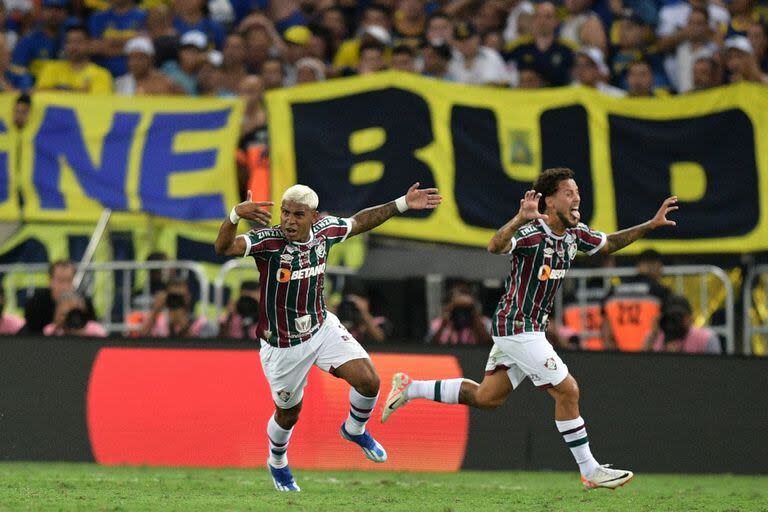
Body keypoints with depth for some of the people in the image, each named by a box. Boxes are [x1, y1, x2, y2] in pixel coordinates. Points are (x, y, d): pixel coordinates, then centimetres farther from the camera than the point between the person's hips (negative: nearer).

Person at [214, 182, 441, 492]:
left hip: (323, 328, 4)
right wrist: (235, 215, -64)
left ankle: (355, 430, 24)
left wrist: (402, 204, 11)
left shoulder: (324, 230, -10)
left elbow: (358, 222, 12)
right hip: (283, 346, -4)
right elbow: (224, 247, -44)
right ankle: (277, 464, 45)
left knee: (368, 381, -9)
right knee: (289, 413, 12)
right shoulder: (269, 241, -27)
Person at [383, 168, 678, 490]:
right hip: (517, 326, -9)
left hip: (528, 327, 9)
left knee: (487, 397, 15)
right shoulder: (532, 233, -21)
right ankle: (590, 472, 3)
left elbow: (609, 244, 22)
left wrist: (651, 224, 14)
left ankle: (410, 388, 24)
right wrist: (519, 219, -58)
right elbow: (496, 246, -40)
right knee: (567, 390, -7)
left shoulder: (575, 233, 5)